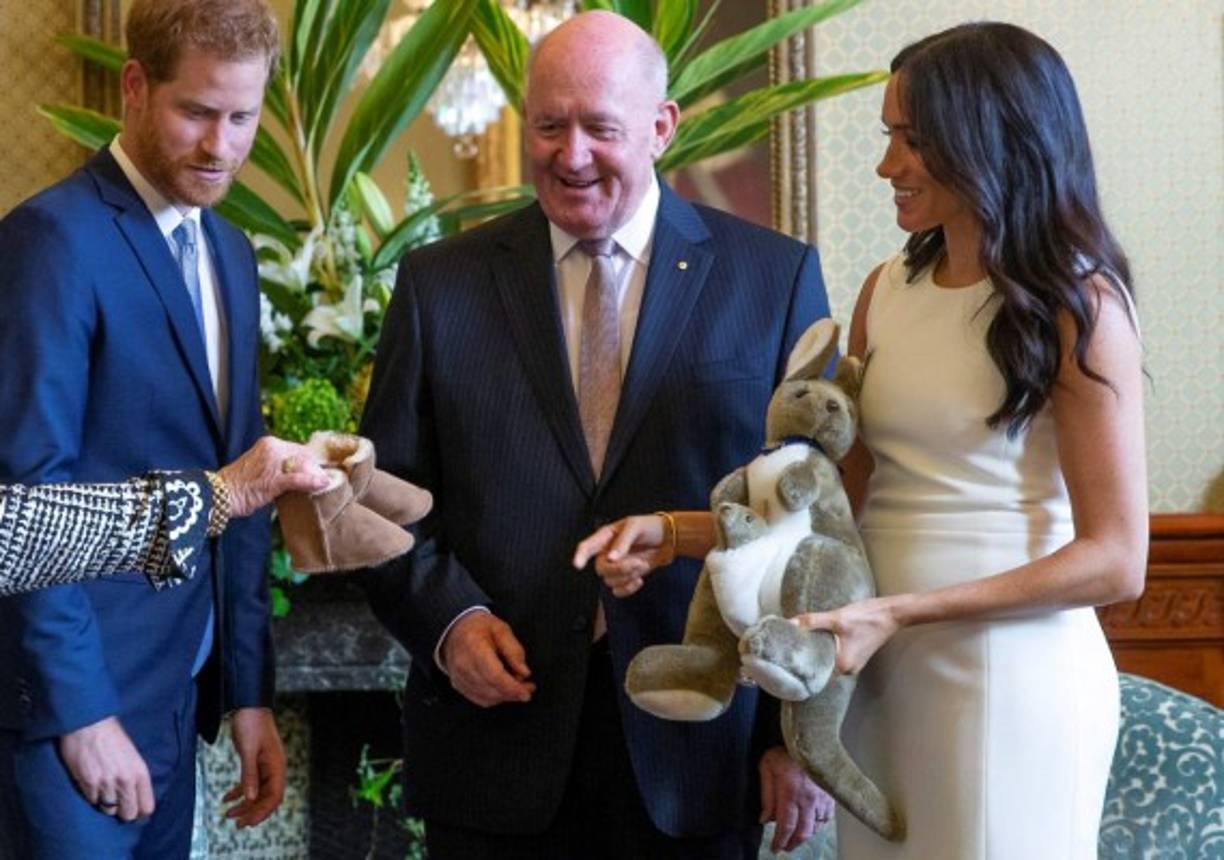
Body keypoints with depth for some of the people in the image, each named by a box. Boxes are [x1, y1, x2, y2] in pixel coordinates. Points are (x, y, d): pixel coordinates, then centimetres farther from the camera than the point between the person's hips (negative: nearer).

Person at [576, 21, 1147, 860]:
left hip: (1012, 674, -5)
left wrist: (899, 612, -19)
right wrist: (676, 535, -3)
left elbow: (1116, 560, -12)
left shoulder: (1075, 304, -8)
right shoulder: (888, 293, 10)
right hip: (884, 674, 5)